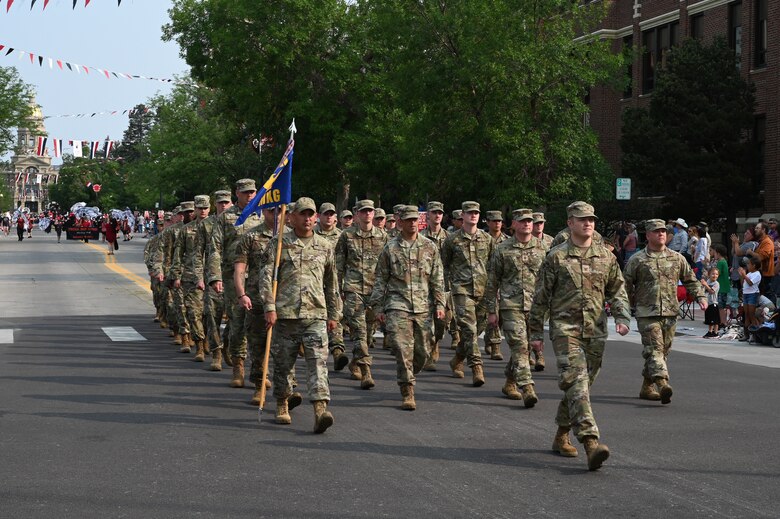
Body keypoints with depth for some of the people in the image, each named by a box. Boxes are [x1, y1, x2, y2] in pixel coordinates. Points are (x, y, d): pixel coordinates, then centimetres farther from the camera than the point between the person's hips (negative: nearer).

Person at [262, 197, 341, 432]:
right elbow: (267, 277, -1)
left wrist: (334, 314, 18)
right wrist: (270, 307, -11)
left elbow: (332, 283, 19)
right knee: (283, 362, 8)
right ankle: (282, 406, 27)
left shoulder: (325, 247, 12)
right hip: (285, 313, -1)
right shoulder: (279, 244, 4)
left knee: (318, 361, -12)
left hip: (316, 314, 1)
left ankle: (320, 409, -21)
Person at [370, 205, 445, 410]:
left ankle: (407, 377, 32)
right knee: (403, 349, -12)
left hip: (423, 307, 3)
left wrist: (439, 303, 3)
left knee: (422, 351, 6)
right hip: (397, 305, -2)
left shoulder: (430, 247, 9)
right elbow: (380, 280, 7)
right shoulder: (390, 248, 3)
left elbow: (437, 278, 10)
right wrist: (378, 307, 3)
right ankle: (407, 393, -7)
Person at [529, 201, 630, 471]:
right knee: (576, 381, -18)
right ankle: (591, 443, -28)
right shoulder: (556, 257, 0)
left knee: (582, 384, 11)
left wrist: (622, 317, 0)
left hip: (595, 331, 5)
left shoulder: (606, 256, 11)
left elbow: (617, 290, 17)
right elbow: (541, 297, 3)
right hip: (565, 329, -5)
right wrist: (536, 332, 2)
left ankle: (561, 436, 29)